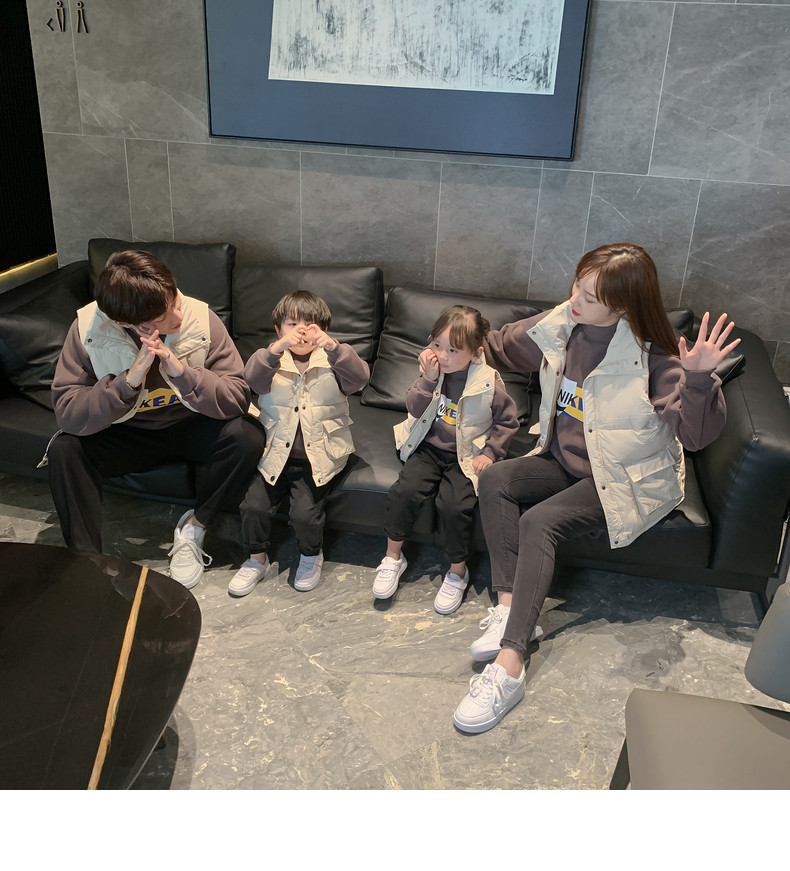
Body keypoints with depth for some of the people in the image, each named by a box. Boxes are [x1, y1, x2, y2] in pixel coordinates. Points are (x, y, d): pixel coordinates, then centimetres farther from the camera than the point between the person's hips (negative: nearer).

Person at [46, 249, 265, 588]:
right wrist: (130, 378, -38)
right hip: (128, 434, 0)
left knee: (247, 436, -28)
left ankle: (194, 525, -6)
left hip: (192, 426, 0)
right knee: (64, 451, -25)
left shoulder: (201, 319, -22)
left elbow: (238, 398, -23)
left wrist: (180, 370, -39)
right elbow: (67, 414, -25)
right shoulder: (88, 329, -21)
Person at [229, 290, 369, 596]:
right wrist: (277, 348, -36)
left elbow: (360, 377, -18)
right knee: (253, 505, -10)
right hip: (275, 454, 2)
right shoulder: (273, 360, 3)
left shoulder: (333, 361, 2)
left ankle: (311, 556, 16)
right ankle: (257, 560, 17)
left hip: (318, 457, -2)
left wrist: (333, 347, -35)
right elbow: (252, 378, -19)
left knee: (304, 512, -17)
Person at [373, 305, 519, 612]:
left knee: (453, 505, -24)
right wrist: (428, 380, -22)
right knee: (403, 491, -20)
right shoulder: (433, 370, -2)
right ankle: (393, 557, 3)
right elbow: (414, 409, -7)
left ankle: (457, 571, 1)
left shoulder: (488, 382, -10)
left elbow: (507, 421, 2)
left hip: (465, 457, -3)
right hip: (429, 449, 3)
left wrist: (489, 452, -8)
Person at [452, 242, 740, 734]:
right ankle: (509, 608, -17)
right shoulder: (560, 328, -3)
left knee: (539, 523, -27)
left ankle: (509, 666, -27)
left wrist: (699, 378, -43)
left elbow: (696, 434, -28)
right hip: (566, 461, 7)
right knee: (496, 481, -17)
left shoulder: (652, 358, -20)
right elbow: (501, 347, 17)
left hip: (627, 481, -6)